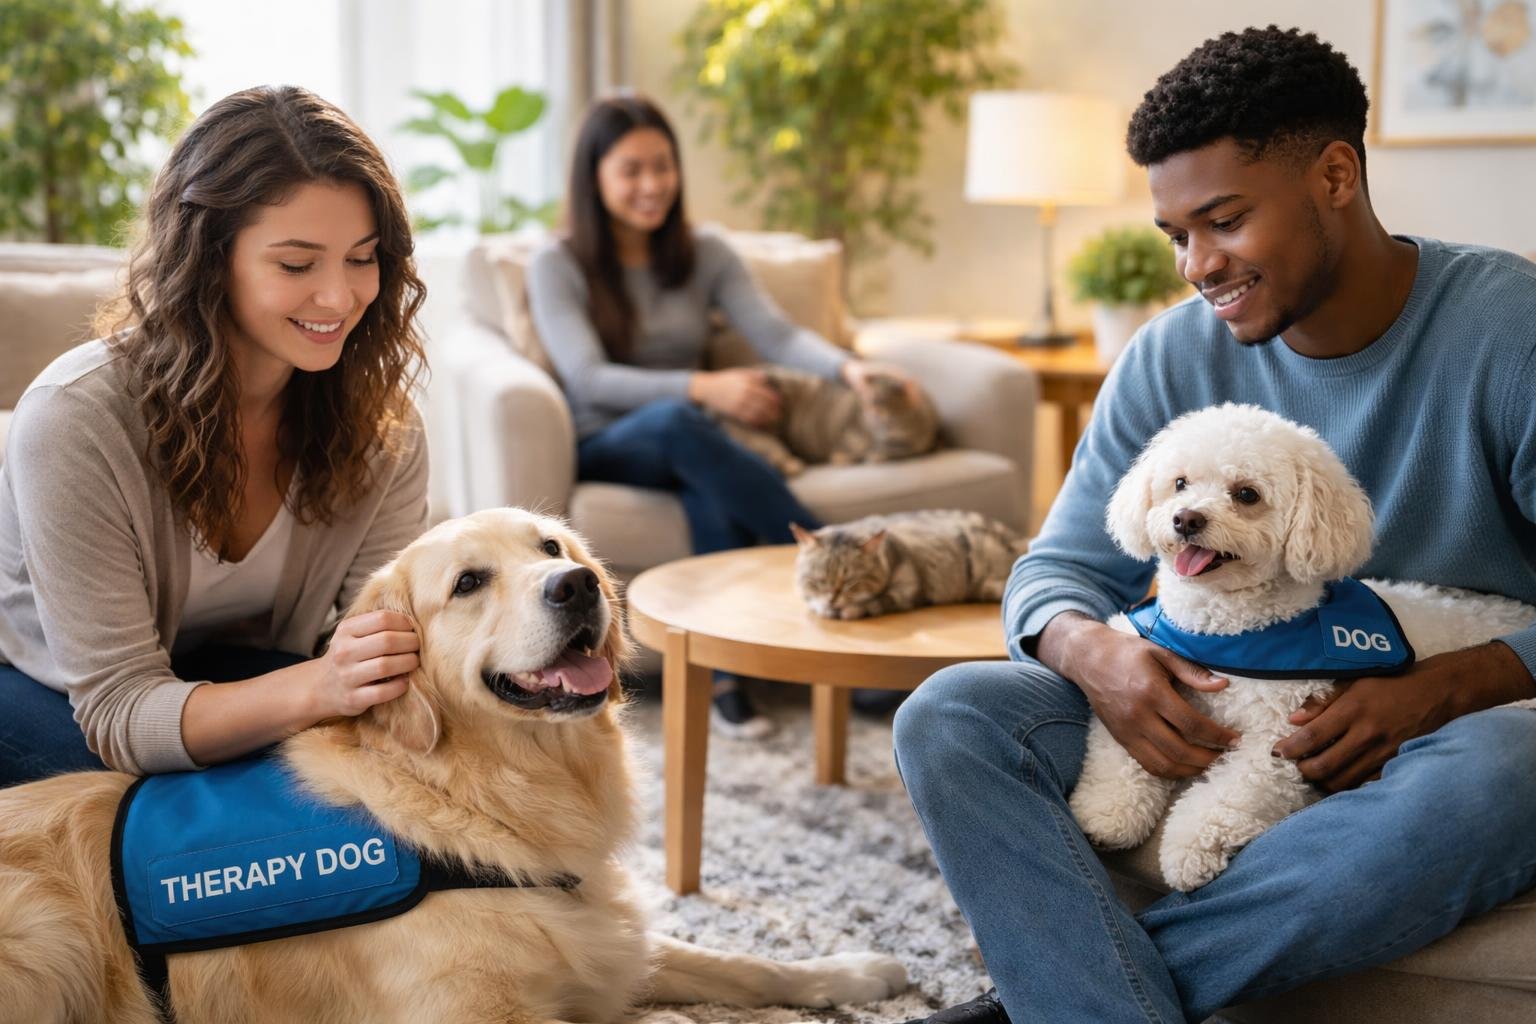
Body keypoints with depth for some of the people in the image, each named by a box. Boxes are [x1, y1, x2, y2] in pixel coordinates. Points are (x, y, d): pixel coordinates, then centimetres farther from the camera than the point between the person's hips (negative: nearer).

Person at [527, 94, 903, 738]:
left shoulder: (705, 255, 11)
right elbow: (588, 379, -13)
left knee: (710, 483, -37)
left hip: (687, 443, 3)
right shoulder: (559, 266, 1)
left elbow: (775, 333, -4)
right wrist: (703, 388, -28)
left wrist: (845, 366, -27)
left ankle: (725, 675, -40)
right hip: (605, 449, -2)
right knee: (675, 422, -38)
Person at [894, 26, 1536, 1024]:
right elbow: (1062, 566, 4)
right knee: (949, 717, -18)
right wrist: (1089, 649, -21)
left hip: (1451, 720, -3)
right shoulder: (1175, 358, 3)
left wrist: (1445, 688, -29)